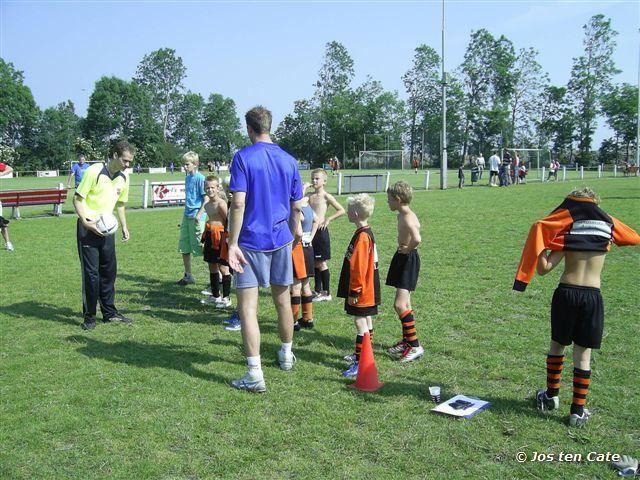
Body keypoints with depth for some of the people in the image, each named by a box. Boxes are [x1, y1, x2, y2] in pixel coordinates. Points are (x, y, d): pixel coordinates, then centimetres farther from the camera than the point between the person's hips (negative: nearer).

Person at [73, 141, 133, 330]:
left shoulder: (124, 177, 4)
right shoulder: (94, 171, -15)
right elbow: (77, 199, -12)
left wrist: (124, 226, 12)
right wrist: (85, 222, -21)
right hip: (88, 228, -6)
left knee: (109, 270, 11)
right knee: (91, 272, -4)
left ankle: (109, 312, 24)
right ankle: (89, 317, 8)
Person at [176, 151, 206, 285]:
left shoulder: (200, 178, -11)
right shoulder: (187, 178, 14)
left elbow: (206, 198, -14)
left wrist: (199, 214, -22)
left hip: (196, 216, -8)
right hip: (187, 215, 8)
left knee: (201, 247, -5)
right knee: (184, 247, 12)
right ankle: (188, 275, 25)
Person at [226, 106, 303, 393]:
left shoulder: (243, 157, -7)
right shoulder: (289, 160, 7)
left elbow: (238, 204, -16)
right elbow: (296, 207, 9)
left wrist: (232, 244, -13)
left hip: (251, 241, -5)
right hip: (281, 240, 5)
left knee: (248, 306, -2)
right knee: (283, 300, 19)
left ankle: (255, 375, -5)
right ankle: (286, 355, 36)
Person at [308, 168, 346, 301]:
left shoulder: (326, 196, -6)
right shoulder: (309, 196, 10)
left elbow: (341, 210, -7)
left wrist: (328, 219, -11)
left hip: (321, 231, -6)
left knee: (321, 263, 0)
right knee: (315, 263, 11)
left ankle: (326, 293, 10)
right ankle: (318, 291, 21)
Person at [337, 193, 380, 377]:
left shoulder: (362, 236, -21)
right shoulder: (365, 233, 11)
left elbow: (358, 267, -23)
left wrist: (354, 292, -18)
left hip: (361, 292, -10)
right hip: (366, 291, 10)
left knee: (361, 322, -7)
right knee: (365, 320, 17)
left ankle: (360, 363, -3)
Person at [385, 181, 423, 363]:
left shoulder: (407, 217, -21)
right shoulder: (402, 215, 8)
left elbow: (417, 239, -39)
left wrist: (407, 250, -21)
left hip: (408, 259, -10)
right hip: (402, 258, 10)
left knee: (400, 305, -12)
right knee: (404, 303, 17)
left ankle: (415, 346, -5)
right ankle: (407, 341, 28)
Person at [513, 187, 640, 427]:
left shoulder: (567, 231, -1)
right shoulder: (608, 223, 4)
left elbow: (543, 269, -11)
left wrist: (542, 246, 3)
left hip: (566, 292, 0)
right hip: (592, 296, 1)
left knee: (557, 344, 18)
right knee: (583, 353, 8)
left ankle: (551, 395, 32)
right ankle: (578, 411, 13)